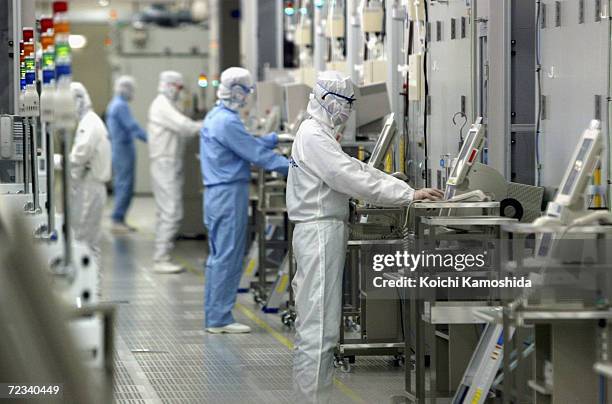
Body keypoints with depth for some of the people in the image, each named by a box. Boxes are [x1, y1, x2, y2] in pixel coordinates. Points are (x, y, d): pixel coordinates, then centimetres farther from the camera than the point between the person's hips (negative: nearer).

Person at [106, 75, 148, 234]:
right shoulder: (121, 105, -16)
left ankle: (119, 220, 14)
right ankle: (118, 220, -7)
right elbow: (132, 127, -22)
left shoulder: (113, 105, 17)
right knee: (125, 186, -8)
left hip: (117, 149, 10)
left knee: (121, 185, 12)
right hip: (124, 149, -10)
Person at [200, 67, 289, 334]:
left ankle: (214, 316, 17)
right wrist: (291, 167, -11)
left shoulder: (215, 117, 15)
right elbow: (256, 153, -17)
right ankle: (220, 319, -4)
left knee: (218, 257, 13)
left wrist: (276, 138, 23)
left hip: (216, 193, 11)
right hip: (230, 194, -11)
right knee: (228, 258, -6)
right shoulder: (227, 122, -18)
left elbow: (248, 144, 22)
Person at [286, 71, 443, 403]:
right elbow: (352, 178, -21)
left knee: (318, 326, 12)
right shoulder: (314, 136, -15)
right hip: (320, 231, -11)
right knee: (319, 327, -10)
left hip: (324, 233, 11)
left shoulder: (319, 134, 19)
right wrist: (408, 195, -19)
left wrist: (405, 188, 9)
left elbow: (354, 170, 19)